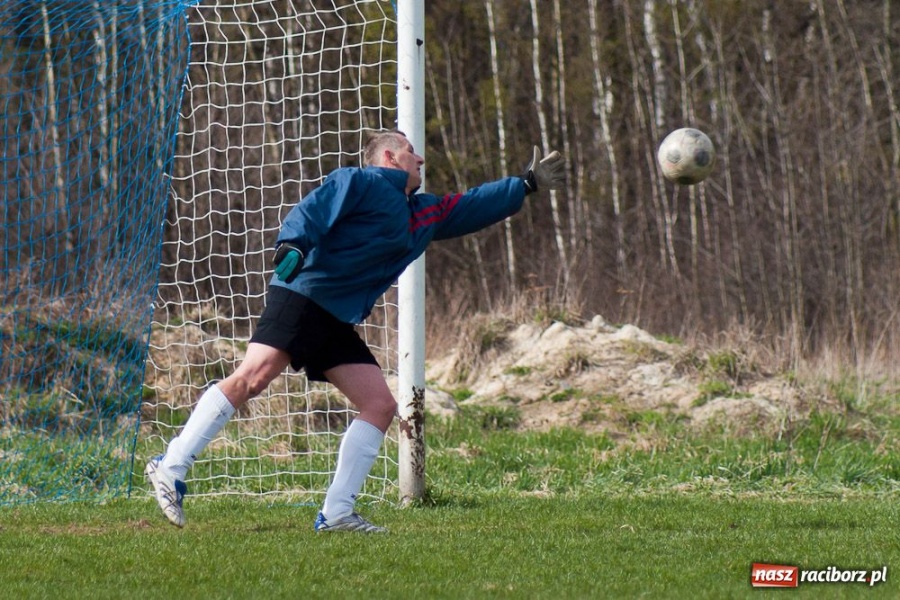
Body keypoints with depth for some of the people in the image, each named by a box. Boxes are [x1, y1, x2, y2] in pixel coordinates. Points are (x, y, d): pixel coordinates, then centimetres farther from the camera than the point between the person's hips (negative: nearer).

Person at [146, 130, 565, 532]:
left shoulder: (426, 214, 27)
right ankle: (171, 468, -21)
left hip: (338, 322, 9)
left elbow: (473, 207, 39)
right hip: (302, 297, -9)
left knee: (380, 406, -1)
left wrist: (527, 185, 41)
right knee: (253, 375, -24)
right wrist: (293, 243, -32)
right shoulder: (361, 183, 1)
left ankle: (337, 513, -2)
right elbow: (312, 210, -14)